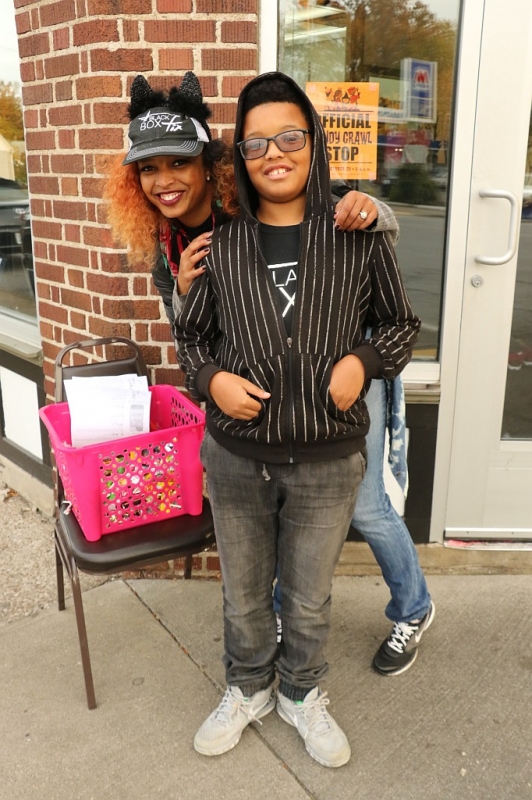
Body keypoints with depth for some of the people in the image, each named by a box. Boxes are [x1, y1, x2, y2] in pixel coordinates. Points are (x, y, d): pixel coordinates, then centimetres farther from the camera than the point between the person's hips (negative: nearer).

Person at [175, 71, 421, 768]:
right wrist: (210, 379, -11)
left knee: (310, 597, 19)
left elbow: (400, 323, 6)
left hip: (328, 461, -1)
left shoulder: (358, 237, -5)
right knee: (244, 593, 20)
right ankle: (247, 689, 48)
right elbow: (191, 333, 9)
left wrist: (364, 360, -13)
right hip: (236, 457, 1)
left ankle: (302, 694, 47)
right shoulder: (220, 244, -3)